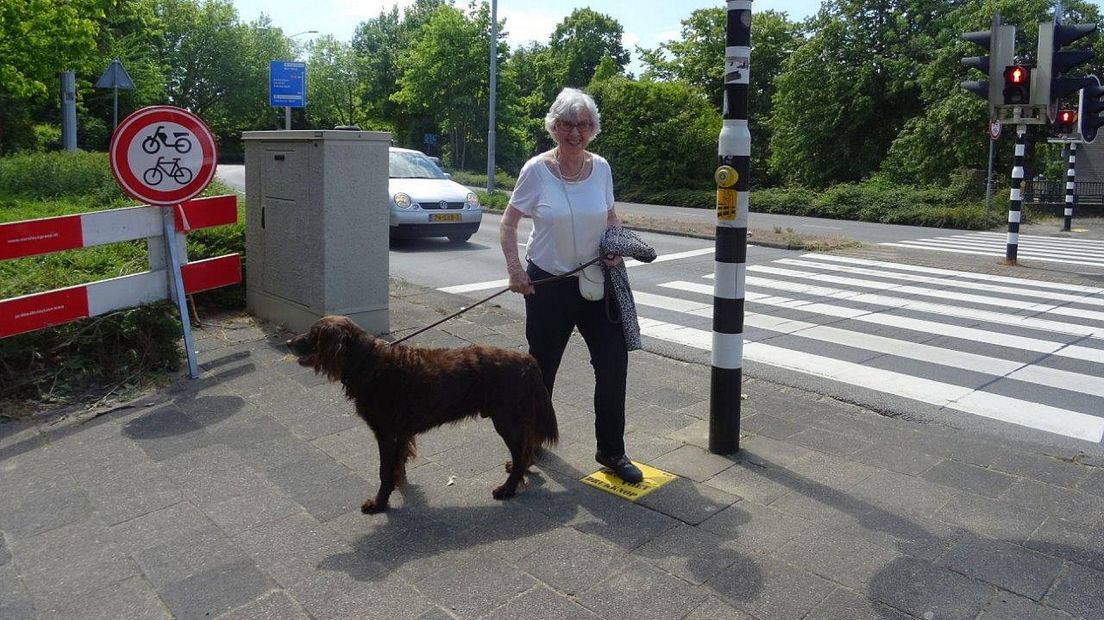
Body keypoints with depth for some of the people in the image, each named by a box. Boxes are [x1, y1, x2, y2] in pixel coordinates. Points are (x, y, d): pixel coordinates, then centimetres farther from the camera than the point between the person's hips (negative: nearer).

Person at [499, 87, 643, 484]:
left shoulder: (601, 168, 0)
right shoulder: (537, 170, -10)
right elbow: (509, 223, -4)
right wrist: (514, 267, -17)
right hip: (547, 282, -3)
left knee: (614, 362, -2)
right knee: (542, 364, 10)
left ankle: (611, 450, 13)